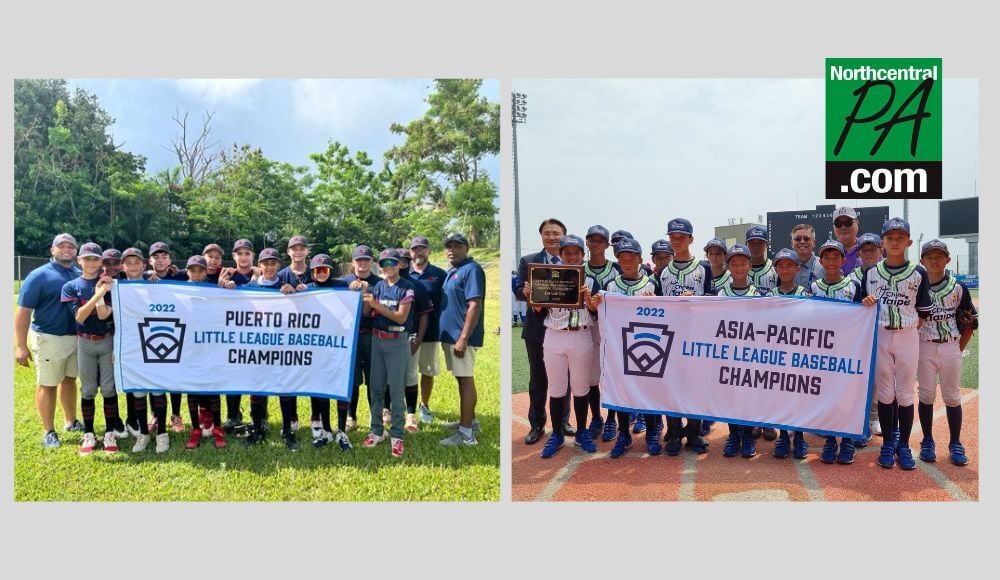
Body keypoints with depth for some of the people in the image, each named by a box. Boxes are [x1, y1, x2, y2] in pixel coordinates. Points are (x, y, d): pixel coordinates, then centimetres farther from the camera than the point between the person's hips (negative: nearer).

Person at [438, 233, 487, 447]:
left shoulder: (471, 269, -14)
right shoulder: (451, 272, 16)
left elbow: (474, 306, -21)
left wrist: (463, 338, -24)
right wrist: (446, 335, 17)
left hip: (461, 336, -9)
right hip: (450, 335, 9)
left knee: (466, 380, -6)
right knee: (461, 379, 17)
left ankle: (466, 432, -2)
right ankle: (469, 420, 29)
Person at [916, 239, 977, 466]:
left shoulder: (958, 288, 2)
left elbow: (970, 322, 6)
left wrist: (959, 348, 1)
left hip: (951, 347, 0)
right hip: (925, 347, 0)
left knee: (952, 397, 5)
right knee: (926, 395, 4)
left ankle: (955, 444, 14)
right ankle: (927, 442, 15)